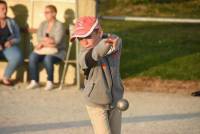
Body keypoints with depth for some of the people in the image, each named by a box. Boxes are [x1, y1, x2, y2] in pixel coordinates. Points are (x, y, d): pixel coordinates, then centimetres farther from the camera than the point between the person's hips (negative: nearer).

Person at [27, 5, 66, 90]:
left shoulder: (59, 25, -5)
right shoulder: (43, 24, 14)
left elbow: (57, 41, -15)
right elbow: (39, 37, 2)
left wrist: (43, 42, -8)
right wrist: (48, 40, -15)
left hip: (56, 51, -5)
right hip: (43, 50, 5)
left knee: (48, 59, -37)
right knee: (32, 57, -26)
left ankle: (50, 82, -20)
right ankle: (34, 81, -22)